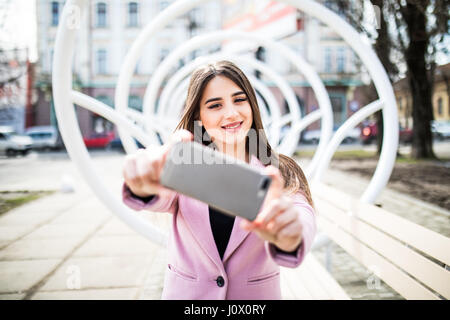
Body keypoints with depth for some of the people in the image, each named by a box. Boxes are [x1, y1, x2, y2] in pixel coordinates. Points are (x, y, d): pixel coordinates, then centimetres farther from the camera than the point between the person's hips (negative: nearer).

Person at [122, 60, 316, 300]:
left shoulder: (281, 174, -12)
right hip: (185, 292, 0)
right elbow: (164, 199, -31)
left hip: (256, 294, 0)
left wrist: (288, 238, -55)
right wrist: (146, 186, -55)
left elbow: (301, 213, -32)